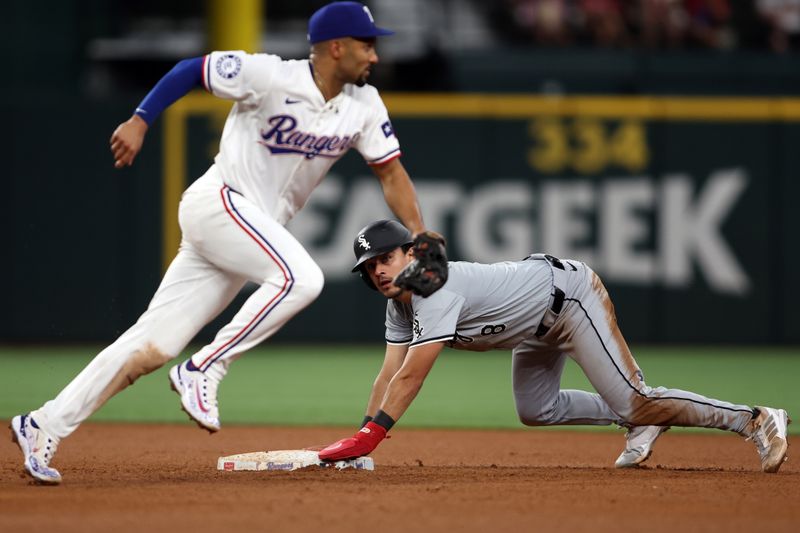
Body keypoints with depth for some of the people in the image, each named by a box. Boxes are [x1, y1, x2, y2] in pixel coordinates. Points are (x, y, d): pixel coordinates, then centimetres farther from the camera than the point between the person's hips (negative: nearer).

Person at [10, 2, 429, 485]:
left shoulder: (363, 106, 4)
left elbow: (392, 172, 9)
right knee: (300, 277, -28)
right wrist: (140, 121, -16)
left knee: (157, 345, 0)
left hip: (259, 227, 6)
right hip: (218, 203, -6)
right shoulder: (271, 76, -14)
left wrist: (420, 237, -2)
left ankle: (46, 426, 3)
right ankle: (203, 372, -18)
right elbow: (191, 70, -7)